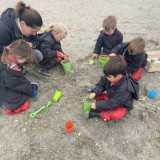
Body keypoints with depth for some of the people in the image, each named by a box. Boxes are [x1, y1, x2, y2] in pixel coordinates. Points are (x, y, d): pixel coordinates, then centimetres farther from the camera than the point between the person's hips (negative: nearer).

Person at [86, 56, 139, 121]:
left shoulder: (124, 89, -39)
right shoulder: (111, 77, -21)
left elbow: (112, 103, -33)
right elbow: (101, 83, -5)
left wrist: (97, 105, -29)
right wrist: (95, 93, -20)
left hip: (122, 105, -7)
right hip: (111, 97, 7)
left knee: (117, 115, -35)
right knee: (98, 94, -7)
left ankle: (99, 114, -19)